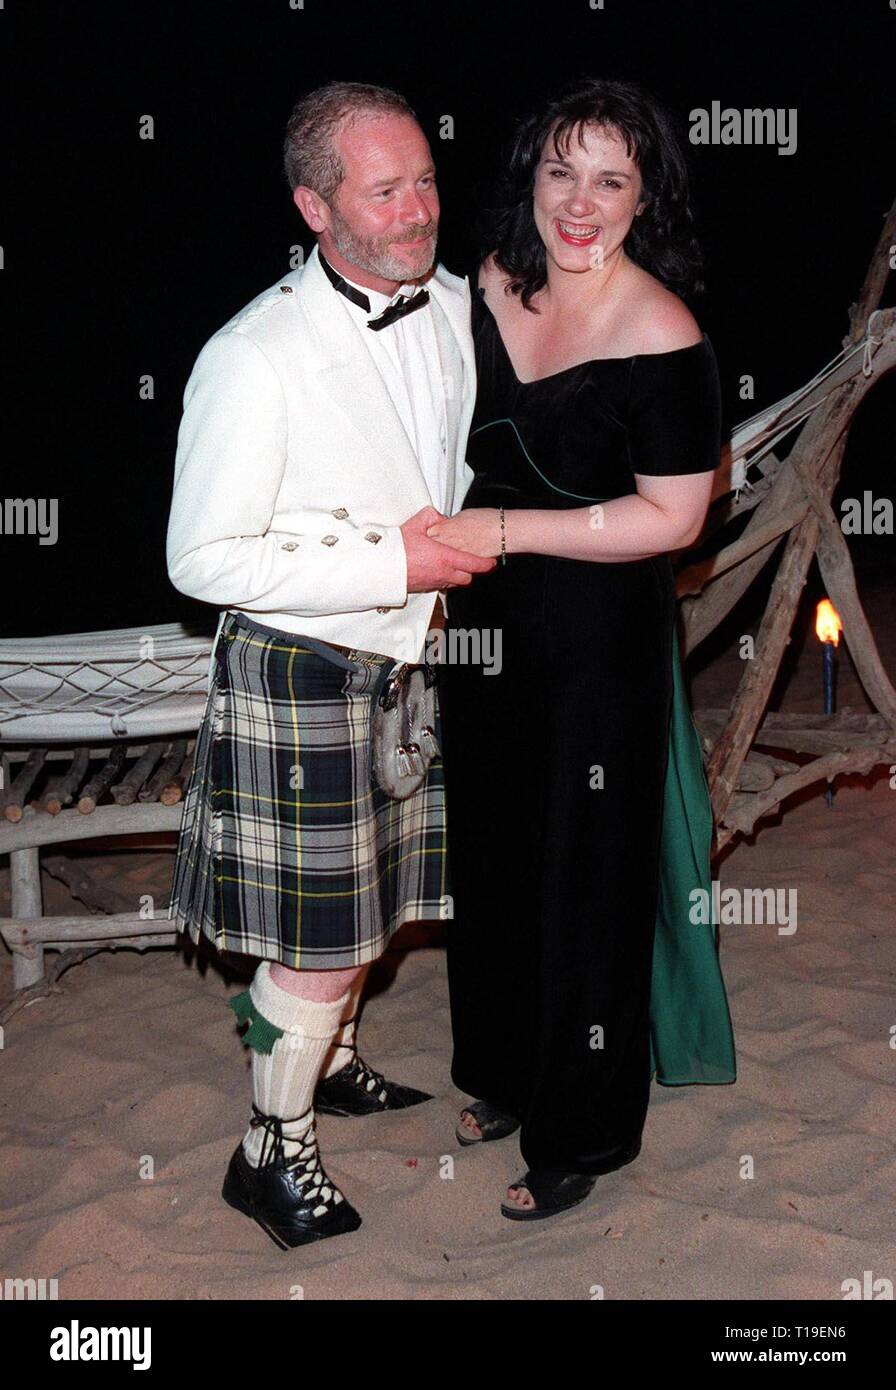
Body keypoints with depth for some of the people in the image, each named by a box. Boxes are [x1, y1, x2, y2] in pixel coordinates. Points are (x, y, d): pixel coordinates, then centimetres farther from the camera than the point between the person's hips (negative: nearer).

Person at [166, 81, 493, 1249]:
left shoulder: (458, 309, -1)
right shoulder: (255, 356, -22)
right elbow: (203, 560, -22)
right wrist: (395, 563, -23)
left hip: (411, 659, 7)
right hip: (303, 673, -7)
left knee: (376, 895, 22)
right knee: (320, 934, 3)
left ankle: (328, 1059, 48)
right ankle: (274, 1150, 26)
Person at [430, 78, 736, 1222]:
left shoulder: (661, 337, -19)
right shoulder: (491, 285, 1)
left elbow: (672, 517, -19)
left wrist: (501, 532, -21)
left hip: (598, 643, -6)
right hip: (486, 624, 7)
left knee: (584, 879, 7)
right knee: (492, 855, 19)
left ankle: (580, 1135, 28)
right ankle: (506, 1072, 43)